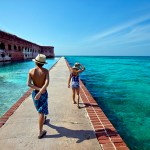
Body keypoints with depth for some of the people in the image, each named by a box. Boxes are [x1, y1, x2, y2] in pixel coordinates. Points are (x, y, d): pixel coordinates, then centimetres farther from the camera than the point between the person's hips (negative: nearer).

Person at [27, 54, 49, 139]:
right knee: (41, 112, 4)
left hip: (35, 93, 4)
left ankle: (43, 120, 54)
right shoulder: (45, 71, -15)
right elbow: (47, 83, -28)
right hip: (43, 93, -3)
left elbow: (28, 84, -16)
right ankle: (40, 133, 10)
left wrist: (38, 89, -16)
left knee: (40, 109, 27)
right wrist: (40, 92, -28)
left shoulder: (31, 71, -8)